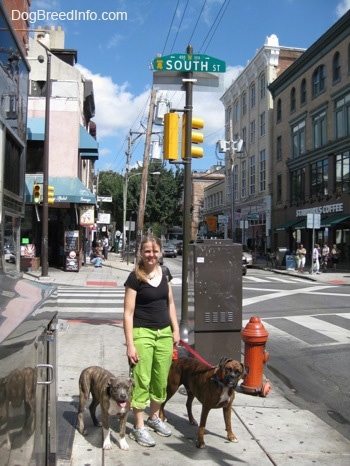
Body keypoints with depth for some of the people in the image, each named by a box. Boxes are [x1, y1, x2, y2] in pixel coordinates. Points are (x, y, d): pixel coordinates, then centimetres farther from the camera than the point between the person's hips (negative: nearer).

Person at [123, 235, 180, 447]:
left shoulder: (165, 273, 4)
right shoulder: (135, 277, -12)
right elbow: (128, 313, -12)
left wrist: (176, 330, 10)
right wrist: (130, 344, -15)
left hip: (164, 333, 6)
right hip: (142, 333, -5)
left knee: (161, 379, 15)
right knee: (142, 380, 1)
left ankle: (155, 417, 35)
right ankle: (139, 428, 15)